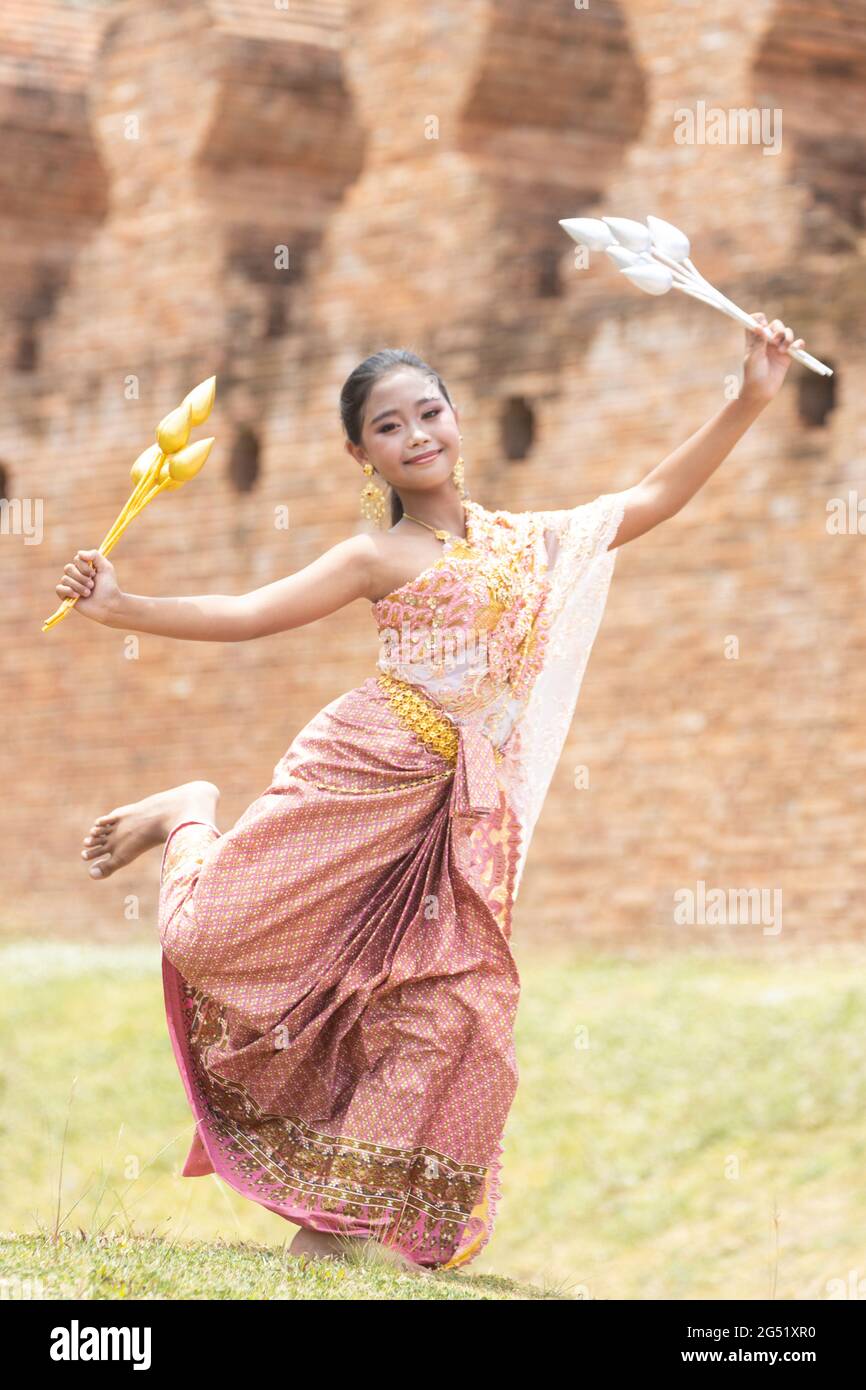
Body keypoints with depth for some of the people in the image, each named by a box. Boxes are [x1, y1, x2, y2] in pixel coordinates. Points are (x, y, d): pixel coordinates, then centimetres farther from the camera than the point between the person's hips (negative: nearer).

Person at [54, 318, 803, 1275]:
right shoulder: (378, 559, 3)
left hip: (459, 814, 3)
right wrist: (122, 610, -12)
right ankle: (187, 818, 27)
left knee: (457, 1010, -8)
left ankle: (335, 1222, 1)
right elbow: (244, 615, -1)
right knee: (209, 937, -9)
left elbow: (653, 498, 19)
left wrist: (749, 401, 13)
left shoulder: (525, 539, 15)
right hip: (359, 774, -3)